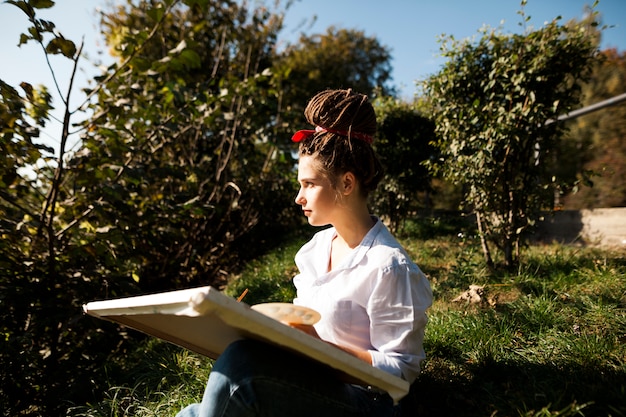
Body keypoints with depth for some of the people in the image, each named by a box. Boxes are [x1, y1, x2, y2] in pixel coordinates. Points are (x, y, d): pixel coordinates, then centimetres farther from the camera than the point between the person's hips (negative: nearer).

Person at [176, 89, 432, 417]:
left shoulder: (387, 266, -18)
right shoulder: (316, 247, 6)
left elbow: (401, 368, -14)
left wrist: (320, 341, -23)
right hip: (308, 384, 6)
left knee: (240, 360, -28)